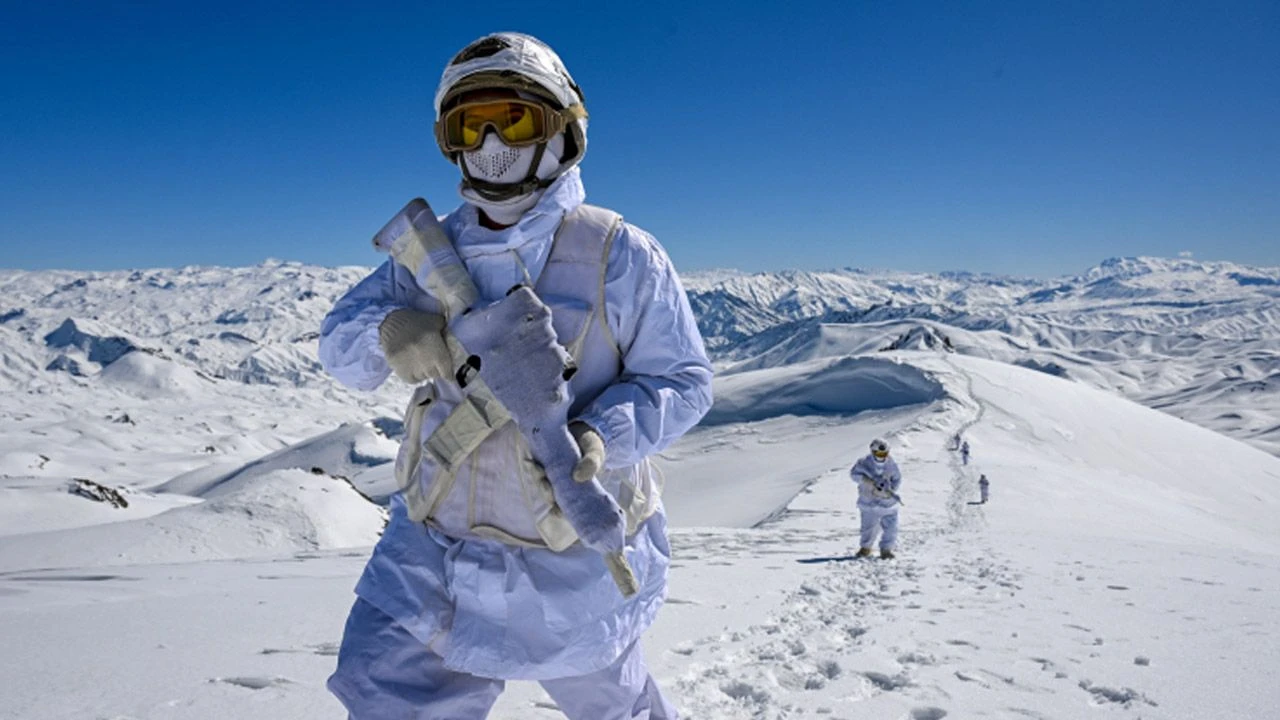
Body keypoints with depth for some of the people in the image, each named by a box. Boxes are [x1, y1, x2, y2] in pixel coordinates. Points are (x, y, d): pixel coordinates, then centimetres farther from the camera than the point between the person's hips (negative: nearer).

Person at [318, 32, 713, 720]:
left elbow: (682, 381, -10)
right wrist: (387, 331, -24)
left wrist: (600, 435, -29)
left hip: (570, 564, -3)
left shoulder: (620, 255, -13)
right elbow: (338, 340, 0)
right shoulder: (431, 253, 1)